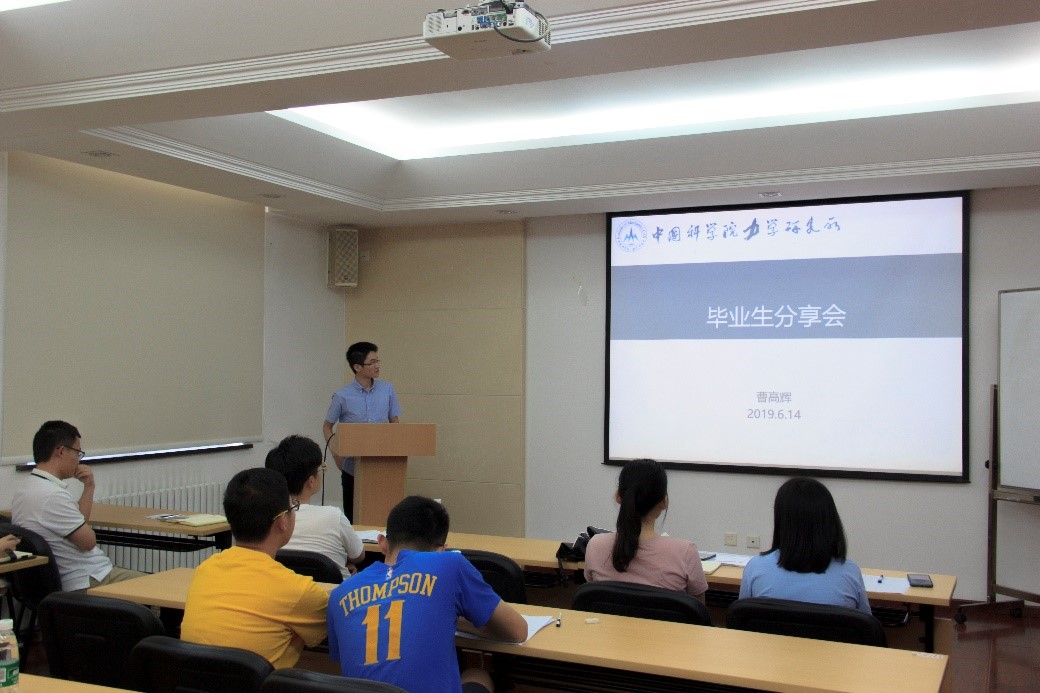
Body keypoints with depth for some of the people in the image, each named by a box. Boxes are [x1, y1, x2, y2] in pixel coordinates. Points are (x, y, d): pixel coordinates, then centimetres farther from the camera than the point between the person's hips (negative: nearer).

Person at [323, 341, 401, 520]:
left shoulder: (387, 390, 1)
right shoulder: (342, 396, -6)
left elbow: (395, 423, 10)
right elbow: (327, 426, 5)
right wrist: (336, 454, -6)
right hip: (352, 466, -2)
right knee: (353, 516, 6)